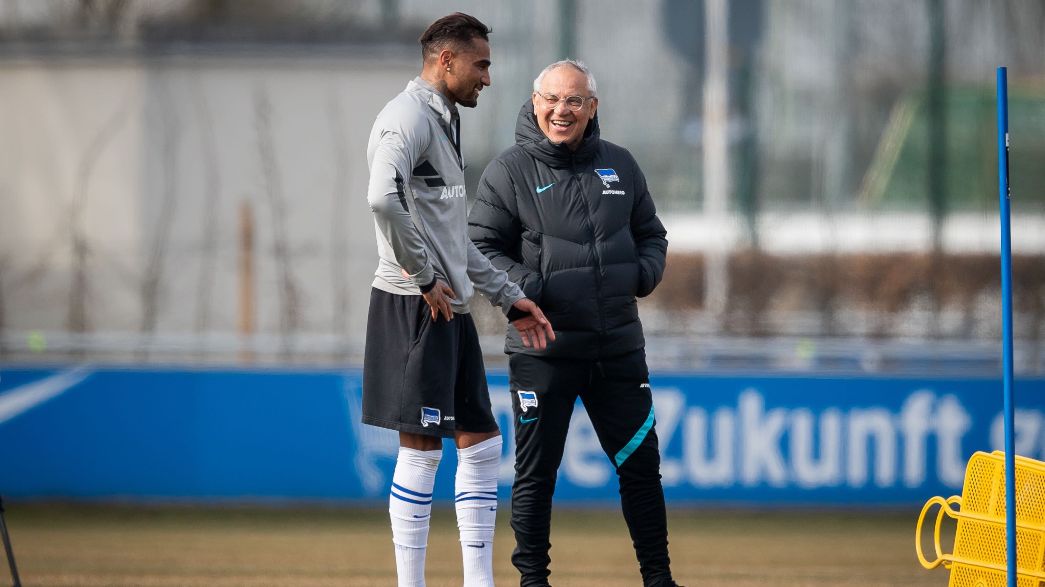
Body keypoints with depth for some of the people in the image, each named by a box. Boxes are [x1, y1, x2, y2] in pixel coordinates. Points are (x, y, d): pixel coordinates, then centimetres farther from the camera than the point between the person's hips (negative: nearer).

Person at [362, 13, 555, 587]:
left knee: (481, 443, 9)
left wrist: (509, 298, 23)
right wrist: (423, 277, -21)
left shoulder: (443, 123, 22)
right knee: (420, 448, -7)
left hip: (450, 309, 10)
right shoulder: (409, 118, -10)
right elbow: (384, 199, -29)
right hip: (415, 307, -10)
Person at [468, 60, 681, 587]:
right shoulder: (509, 172, -2)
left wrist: (644, 271, -1)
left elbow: (651, 234, 20)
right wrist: (525, 286, -17)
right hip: (542, 348, -4)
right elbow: (480, 248, -2)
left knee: (640, 464, 8)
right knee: (536, 472, 1)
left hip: (618, 347, 4)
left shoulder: (619, 166, 11)